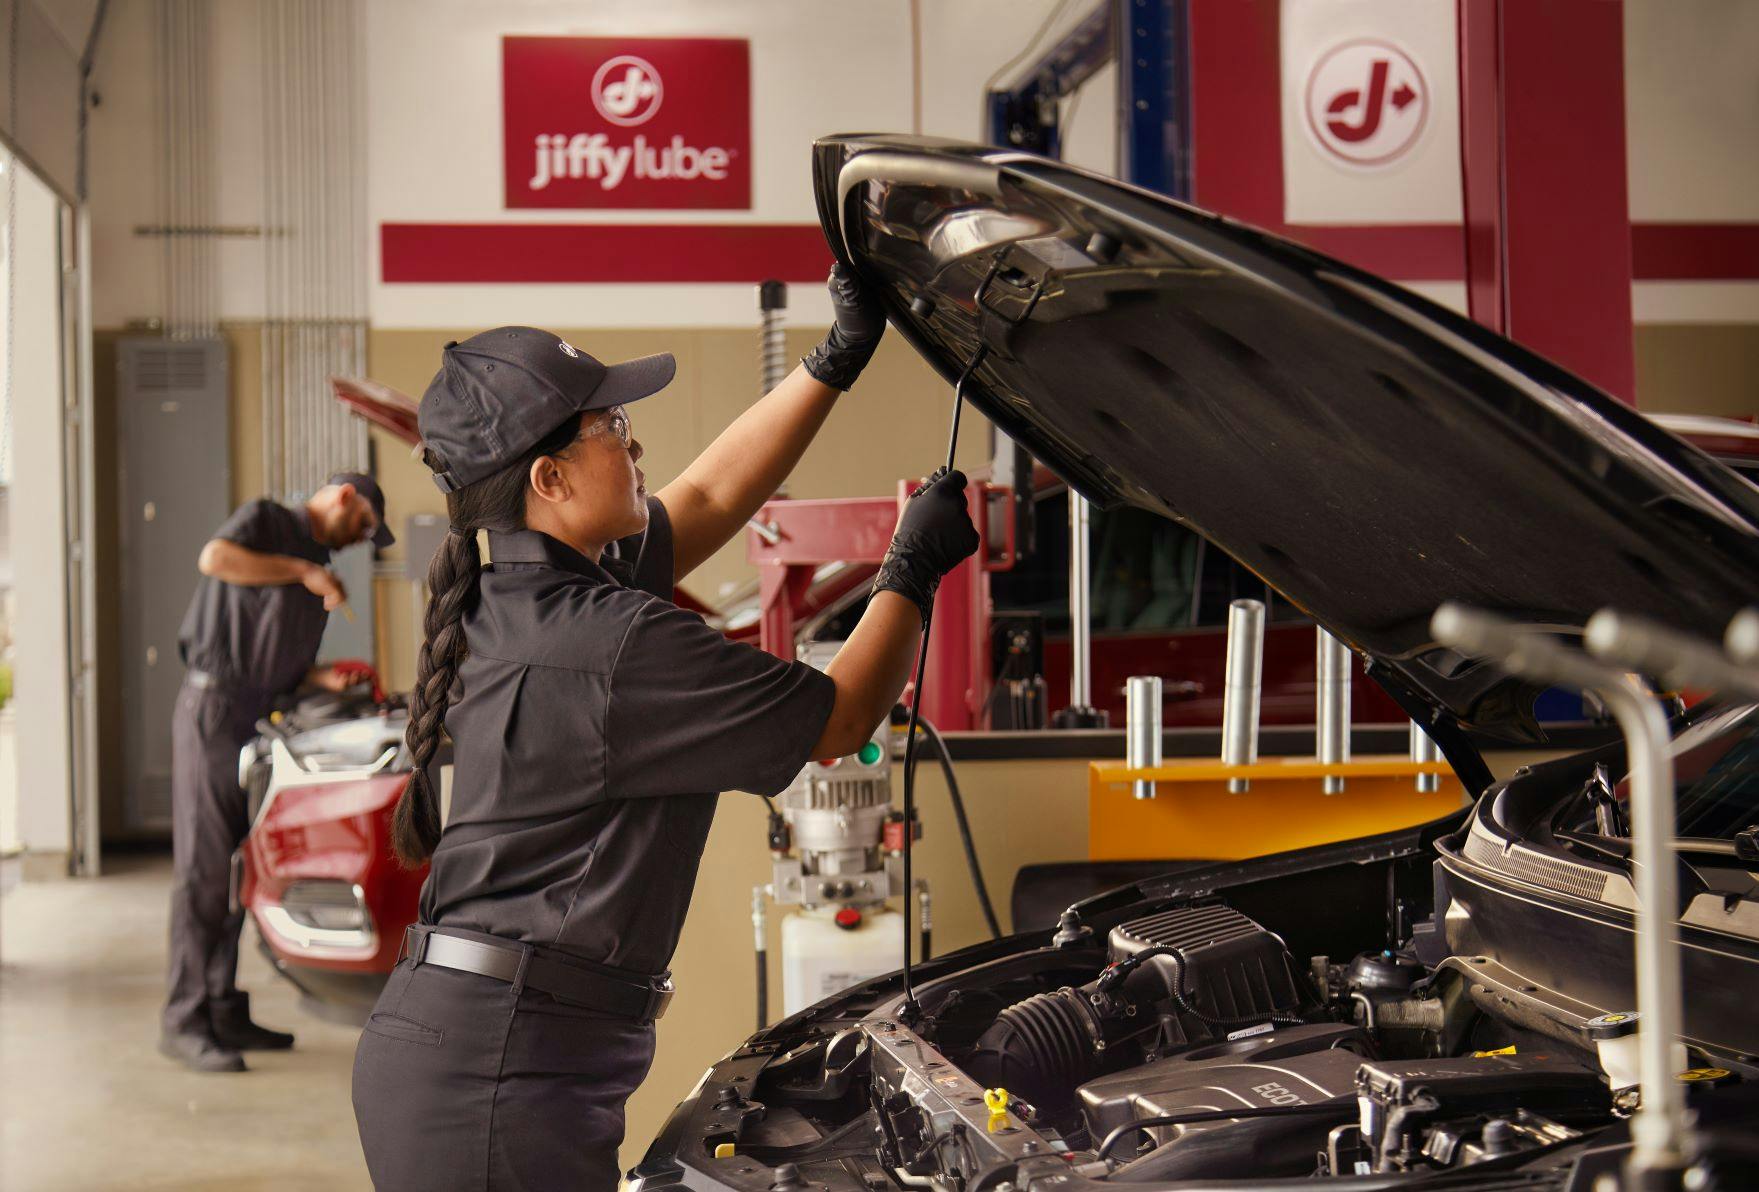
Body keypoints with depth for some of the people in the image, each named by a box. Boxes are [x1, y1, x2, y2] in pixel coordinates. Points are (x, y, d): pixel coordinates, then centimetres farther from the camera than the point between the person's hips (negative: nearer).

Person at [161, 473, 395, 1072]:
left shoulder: (320, 571, 25)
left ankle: (226, 1011, 14)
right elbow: (215, 558, -20)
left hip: (259, 722, 9)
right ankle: (184, 1019, -9)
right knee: (204, 867, -10)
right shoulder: (266, 520, 2)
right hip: (214, 709, -9)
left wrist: (325, 676, 7)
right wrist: (301, 570, -14)